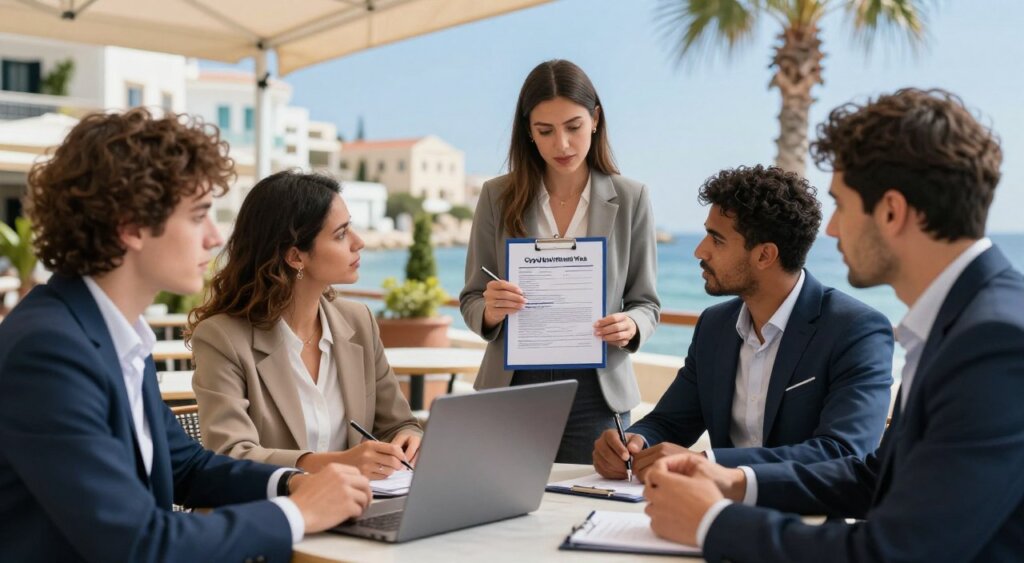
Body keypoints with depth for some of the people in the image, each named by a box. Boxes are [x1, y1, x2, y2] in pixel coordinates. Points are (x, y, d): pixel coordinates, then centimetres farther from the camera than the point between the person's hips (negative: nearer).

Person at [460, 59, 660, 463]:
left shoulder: (630, 199, -1)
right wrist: (490, 311, -19)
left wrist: (631, 326, -19)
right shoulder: (498, 196, 1)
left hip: (596, 389, 0)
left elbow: (646, 303, 3)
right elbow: (471, 301, 4)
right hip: (513, 387, 1)